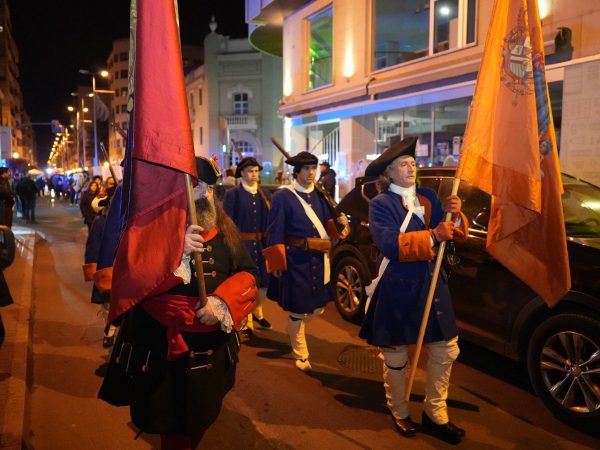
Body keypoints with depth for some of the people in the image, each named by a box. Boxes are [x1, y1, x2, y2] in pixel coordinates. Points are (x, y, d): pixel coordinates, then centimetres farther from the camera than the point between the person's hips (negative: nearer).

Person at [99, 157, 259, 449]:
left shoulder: (224, 227, 1)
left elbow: (248, 273, 0)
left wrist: (224, 302, -19)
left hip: (211, 347, 4)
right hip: (159, 348, -3)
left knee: (200, 423, 23)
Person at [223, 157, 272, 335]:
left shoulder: (265, 193, 9)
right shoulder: (232, 194, -4)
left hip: (262, 243, 4)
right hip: (242, 244, -4)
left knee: (264, 278, 10)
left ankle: (257, 311, 36)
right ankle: (247, 321, 19)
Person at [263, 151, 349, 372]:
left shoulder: (320, 195, 9)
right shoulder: (282, 196, -8)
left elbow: (327, 227, 10)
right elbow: (275, 233, -10)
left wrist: (340, 223, -12)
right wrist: (276, 263, -12)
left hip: (319, 259, 6)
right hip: (295, 260, -6)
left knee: (317, 307, 15)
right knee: (297, 310, 4)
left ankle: (295, 331, 46)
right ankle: (301, 356, 23)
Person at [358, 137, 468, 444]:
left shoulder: (428, 197, 8)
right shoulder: (380, 204, -9)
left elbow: (456, 234, 4)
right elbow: (389, 244, -24)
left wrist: (454, 216, -17)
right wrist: (432, 237, -31)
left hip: (431, 285, 5)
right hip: (396, 290, -5)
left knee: (446, 350, 10)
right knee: (396, 355, 8)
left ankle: (435, 414, 28)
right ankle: (399, 413, 31)